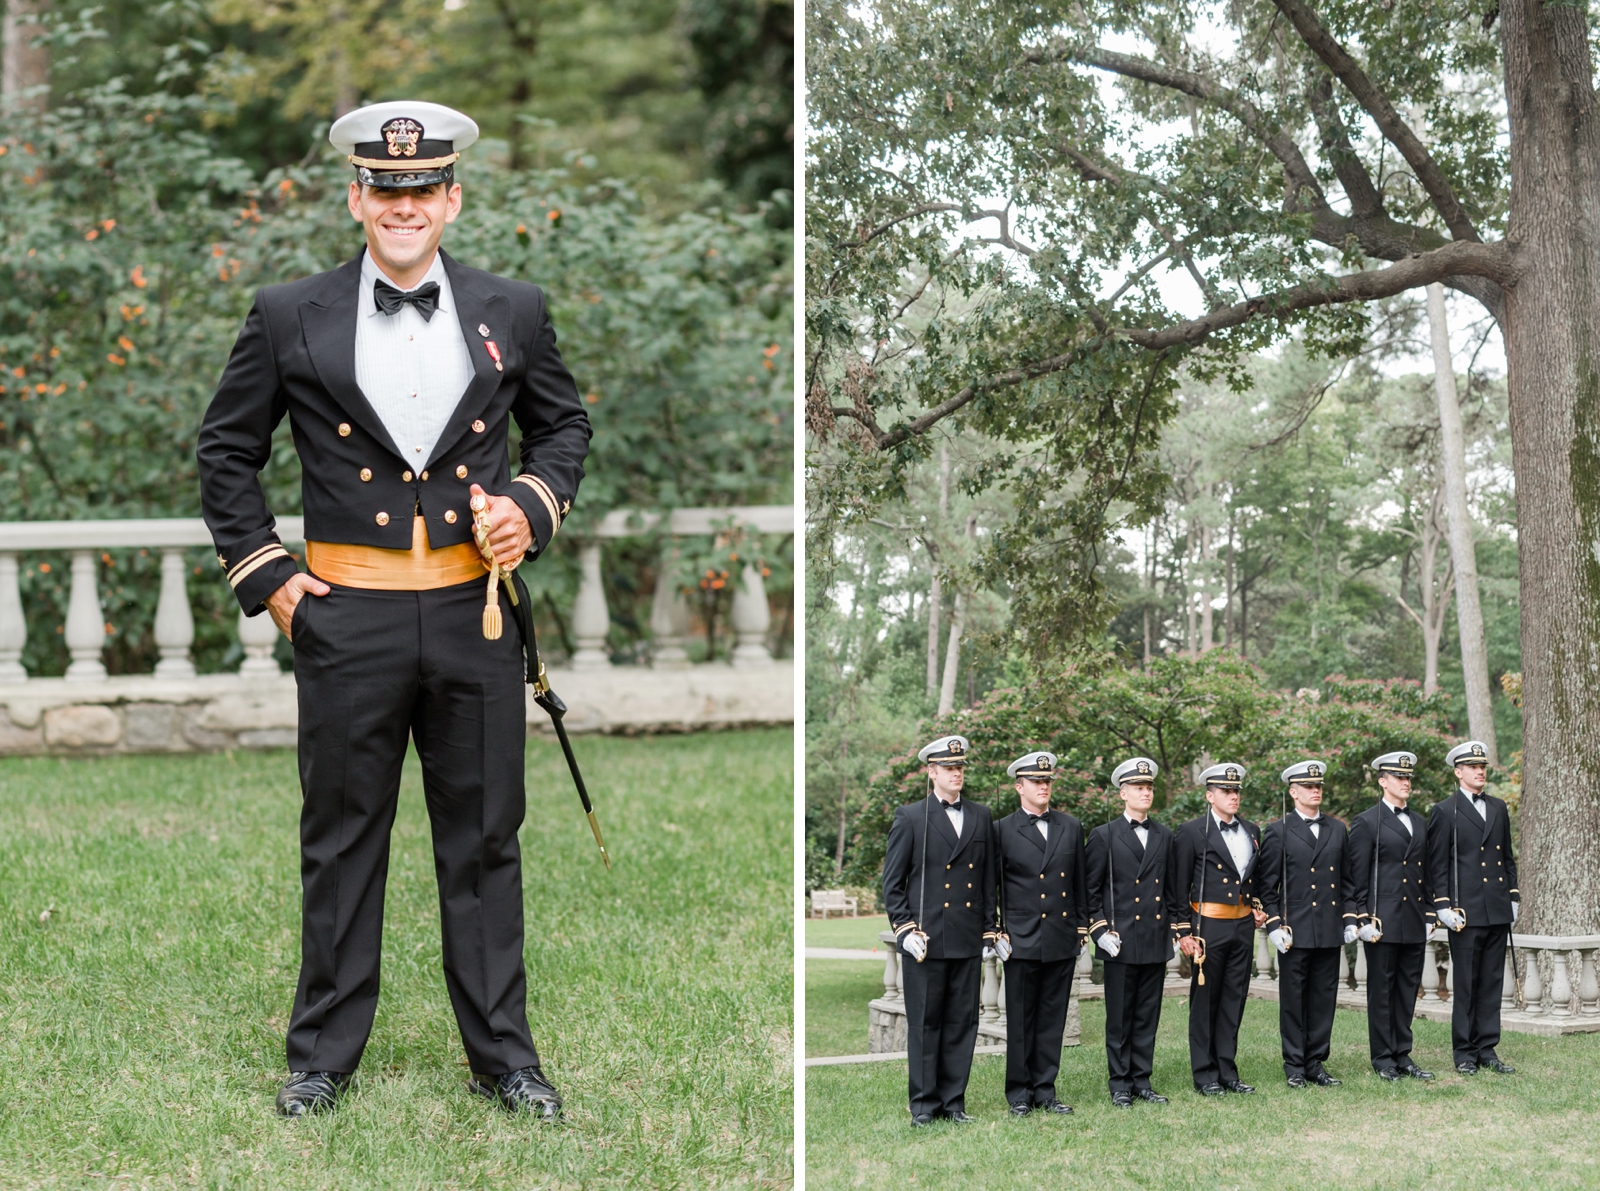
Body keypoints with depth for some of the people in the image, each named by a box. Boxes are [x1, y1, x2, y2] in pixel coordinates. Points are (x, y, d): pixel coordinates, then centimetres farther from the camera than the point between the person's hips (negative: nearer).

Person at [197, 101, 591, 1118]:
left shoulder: (513, 314, 4)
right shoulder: (289, 319, 0)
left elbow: (565, 423, 18)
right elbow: (226, 450, 9)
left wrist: (535, 504, 0)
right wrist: (264, 573, 2)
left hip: (475, 614, 1)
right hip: (348, 617, -1)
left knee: (485, 841, 8)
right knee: (340, 844, 7)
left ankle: (503, 1054, 19)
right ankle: (325, 1055, 19)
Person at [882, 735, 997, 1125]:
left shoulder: (981, 817, 11)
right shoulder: (910, 818, 0)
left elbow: (989, 878, 14)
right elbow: (892, 883, 1)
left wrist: (988, 930, 9)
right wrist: (905, 929, -7)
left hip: (967, 941, 3)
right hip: (926, 939, -3)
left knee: (962, 1023, 5)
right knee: (924, 1023, 1)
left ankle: (953, 1101, 13)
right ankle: (924, 1104, 8)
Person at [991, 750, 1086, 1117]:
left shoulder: (1071, 828, 10)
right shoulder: (1003, 831, -1)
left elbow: (1080, 882, 14)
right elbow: (992, 885, 1)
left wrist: (1082, 927, 10)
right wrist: (996, 931, -4)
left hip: (1063, 939, 3)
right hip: (1021, 939, -3)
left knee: (1053, 1018, 6)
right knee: (1020, 1020, 2)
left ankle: (1045, 1090, 13)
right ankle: (1019, 1093, 9)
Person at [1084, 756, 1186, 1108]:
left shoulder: (1165, 837, 12)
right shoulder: (1104, 836, 0)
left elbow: (1172, 890, 15)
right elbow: (1090, 891, 0)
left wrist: (1179, 931, 10)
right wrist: (1101, 931, -8)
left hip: (1156, 943, 4)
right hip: (1122, 943, -4)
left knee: (1148, 1017, 7)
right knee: (1119, 1017, 1)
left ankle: (1142, 1081, 13)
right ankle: (1119, 1085, 8)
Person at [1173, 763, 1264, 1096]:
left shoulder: (1251, 831, 12)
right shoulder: (1192, 832, -5)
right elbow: (1179, 887, -6)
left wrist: (1258, 909, 8)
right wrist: (1184, 932, -10)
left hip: (1243, 926, 5)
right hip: (1209, 926, -5)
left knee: (1234, 1000, 8)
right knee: (1205, 1001, 1)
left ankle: (1227, 1071, 15)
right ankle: (1205, 1075, 7)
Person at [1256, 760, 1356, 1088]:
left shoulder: (1338, 830, 12)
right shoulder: (1278, 832, 0)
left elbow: (1347, 880, 16)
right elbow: (1266, 884, -1)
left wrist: (1350, 919, 8)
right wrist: (1274, 925, -8)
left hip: (1330, 932, 4)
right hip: (1295, 931, -4)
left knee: (1324, 999, 6)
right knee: (1293, 1000, 1)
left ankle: (1316, 1064, 13)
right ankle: (1294, 1067, 8)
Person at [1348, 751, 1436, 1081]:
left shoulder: (1420, 824, 15)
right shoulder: (1366, 823, -4)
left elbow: (1427, 875, 19)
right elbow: (1358, 877, -6)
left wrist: (1429, 915, 13)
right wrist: (1364, 920, -11)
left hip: (1414, 923, 6)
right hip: (1383, 922, -6)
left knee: (1408, 989, 8)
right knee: (1382, 990, 0)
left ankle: (1402, 1055, 14)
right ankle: (1383, 1058, 6)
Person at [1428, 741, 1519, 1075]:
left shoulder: (1498, 808, 14)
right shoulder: (1444, 812, -2)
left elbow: (1508, 857, 20)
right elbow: (1437, 865, -4)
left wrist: (1513, 897, 12)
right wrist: (1444, 907, -10)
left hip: (1498, 911, 5)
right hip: (1466, 911, -5)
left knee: (1493, 983, 7)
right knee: (1465, 985, -1)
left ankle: (1487, 1049, 13)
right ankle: (1464, 1052, 5)